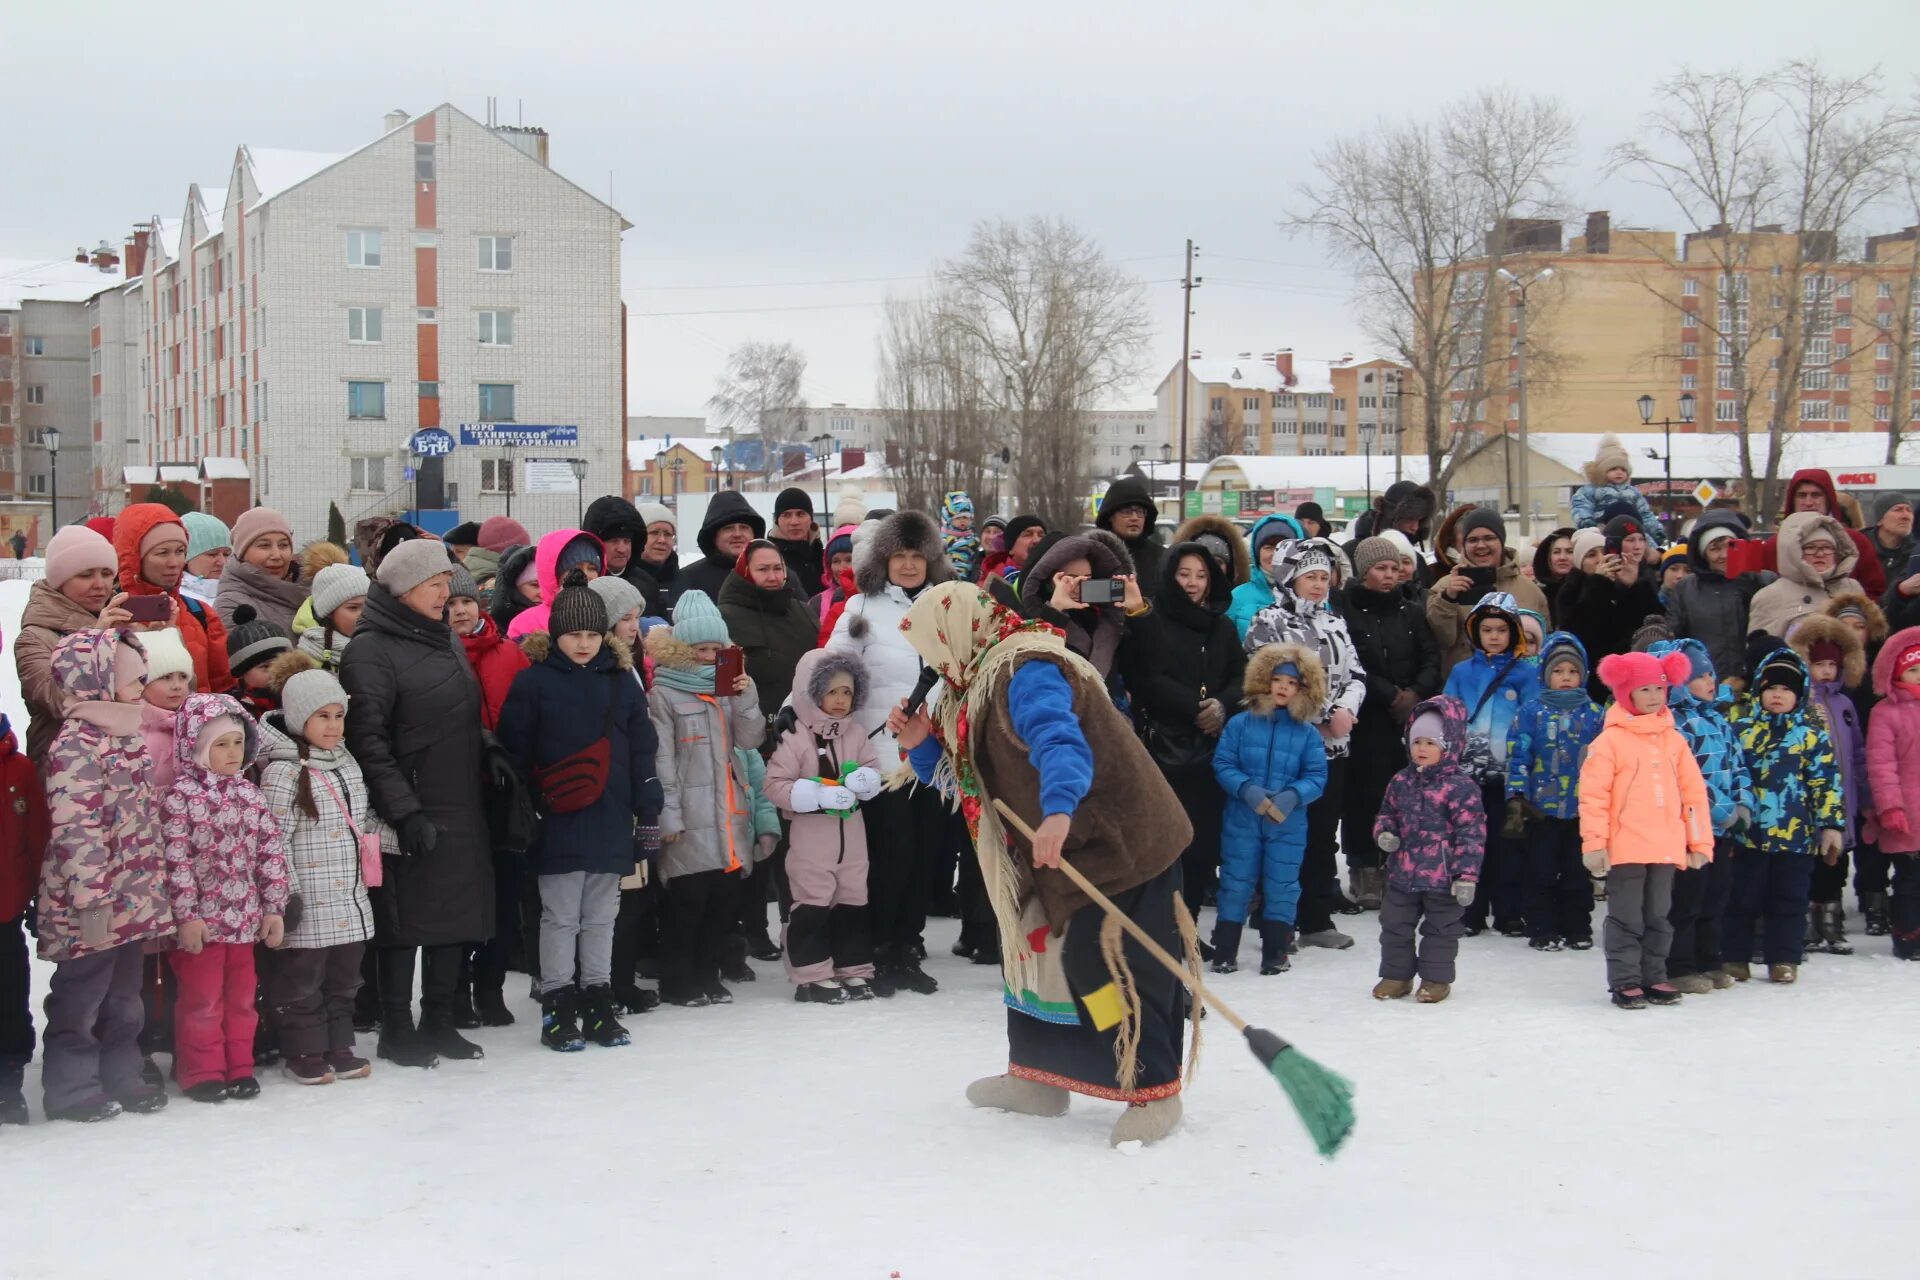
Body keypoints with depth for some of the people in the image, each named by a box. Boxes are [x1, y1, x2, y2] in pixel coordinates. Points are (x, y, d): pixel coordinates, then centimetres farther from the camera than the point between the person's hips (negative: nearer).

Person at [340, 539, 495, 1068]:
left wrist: (490, 760, 17)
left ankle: (439, 1021, 21)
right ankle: (396, 1030, 9)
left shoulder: (444, 642, 16)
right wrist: (403, 810, -20)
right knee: (407, 920, -2)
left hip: (461, 809, 8)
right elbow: (367, 740, -16)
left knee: (459, 916, 10)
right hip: (414, 815, -8)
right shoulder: (371, 651, -9)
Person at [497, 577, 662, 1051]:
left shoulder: (621, 682, 7)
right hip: (558, 826, -3)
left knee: (602, 915, 11)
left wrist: (648, 811, 5)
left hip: (610, 823, 3)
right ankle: (557, 1006, 11)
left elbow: (643, 751, 8)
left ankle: (598, 1003, 20)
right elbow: (514, 752, -3)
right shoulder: (533, 682, -3)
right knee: (560, 916, 3)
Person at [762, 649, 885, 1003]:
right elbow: (776, 785, -15)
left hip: (851, 836, 6)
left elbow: (874, 772, 11)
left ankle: (854, 970, 20)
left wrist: (863, 779, -13)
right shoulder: (794, 737, -12)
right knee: (812, 906, -1)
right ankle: (812, 976, 5)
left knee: (853, 902, 11)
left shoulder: (856, 733, 5)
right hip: (810, 838, -6)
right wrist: (821, 795, -22)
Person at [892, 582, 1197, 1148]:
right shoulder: (978, 683, 13)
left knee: (1101, 960, -11)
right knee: (1033, 946, 16)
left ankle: (1153, 1091, 1)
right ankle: (1037, 1076, 29)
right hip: (1059, 851, 11)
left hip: (1120, 841, -11)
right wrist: (923, 746, 5)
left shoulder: (1025, 672, -21)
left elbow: (1059, 738, -39)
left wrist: (1057, 810, -54)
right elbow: (969, 780, 22)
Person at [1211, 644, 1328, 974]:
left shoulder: (1307, 733, 0)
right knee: (1235, 885, 5)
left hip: (1288, 824, 1)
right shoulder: (1241, 723, -3)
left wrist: (1293, 796, -20)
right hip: (1242, 820, -1)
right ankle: (1225, 952, 12)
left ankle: (1275, 953, 19)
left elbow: (1317, 776, -2)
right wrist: (1246, 789, -20)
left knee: (1281, 887, 8)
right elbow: (1222, 764, -4)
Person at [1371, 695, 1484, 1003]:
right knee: (1394, 925, 13)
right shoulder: (1401, 781, 4)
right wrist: (1384, 833, -6)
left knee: (1441, 929, 10)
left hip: (1443, 876, -5)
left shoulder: (1461, 786, -13)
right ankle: (1396, 974, 27)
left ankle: (1437, 978, 23)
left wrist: (1467, 874, -17)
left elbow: (1471, 834, -14)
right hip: (1402, 873, 5)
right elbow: (1387, 813, 18)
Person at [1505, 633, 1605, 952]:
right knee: (1540, 873, 4)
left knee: (1578, 873, 10)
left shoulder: (1595, 713, 4)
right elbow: (1518, 756, -4)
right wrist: (1516, 799, -10)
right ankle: (1542, 930, 12)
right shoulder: (1532, 711, -2)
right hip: (1541, 808, -2)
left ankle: (1578, 928, 21)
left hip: (1582, 809, 2)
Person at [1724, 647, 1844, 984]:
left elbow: (1826, 780, 1)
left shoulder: (1812, 733, 2)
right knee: (1741, 898, 6)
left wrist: (1831, 824, -2)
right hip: (1747, 831, 0)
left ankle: (1784, 959, 17)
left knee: (1789, 899, 7)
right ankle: (1734, 957, 16)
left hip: (1795, 833, 0)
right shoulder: (1739, 724, 3)